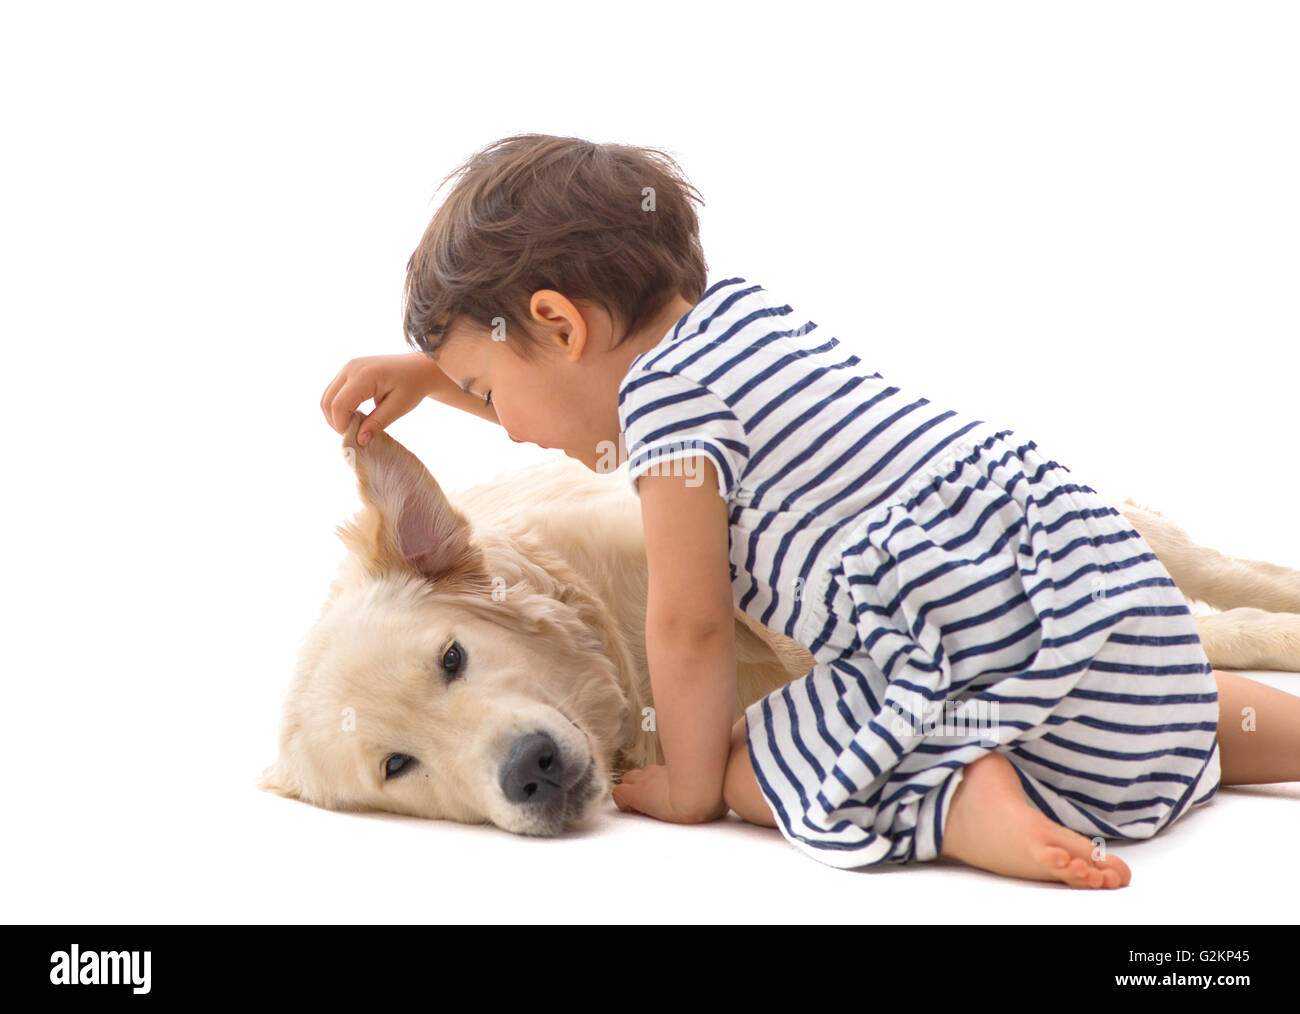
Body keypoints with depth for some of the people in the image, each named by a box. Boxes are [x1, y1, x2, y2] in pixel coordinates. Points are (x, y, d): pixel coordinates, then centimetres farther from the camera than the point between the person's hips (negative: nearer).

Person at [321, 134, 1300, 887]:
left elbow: (690, 626, -8)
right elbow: (569, 397, 37)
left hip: (988, 638, -9)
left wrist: (692, 789, 5)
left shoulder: (664, 392, -12)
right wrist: (430, 370, 34)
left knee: (751, 765, 5)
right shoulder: (737, 306, 17)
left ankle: (959, 803, -17)